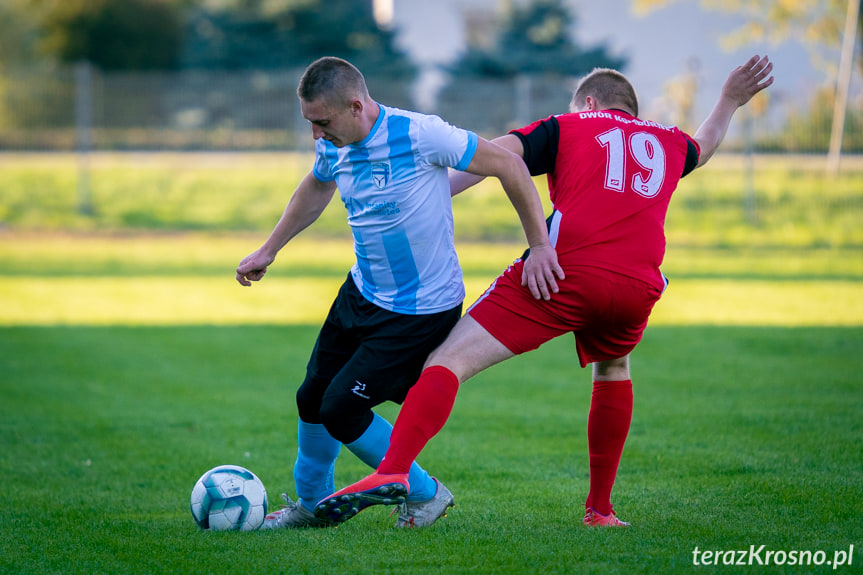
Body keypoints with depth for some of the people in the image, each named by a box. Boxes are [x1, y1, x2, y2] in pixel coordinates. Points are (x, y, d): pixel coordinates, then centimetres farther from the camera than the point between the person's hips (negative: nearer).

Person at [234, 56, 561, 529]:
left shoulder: (419, 135, -26)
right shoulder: (333, 149, -4)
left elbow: (507, 165, -17)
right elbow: (315, 191, 21)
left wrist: (540, 246, -17)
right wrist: (268, 251, 25)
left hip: (421, 310, -7)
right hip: (361, 293, 7)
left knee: (341, 411, -9)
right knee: (312, 399, 11)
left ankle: (425, 494, 11)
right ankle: (310, 503, 36)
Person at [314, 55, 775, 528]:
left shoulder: (568, 126, 20)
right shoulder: (668, 141, 31)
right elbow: (702, 148, 56)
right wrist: (730, 101, 74)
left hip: (563, 272, -4)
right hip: (638, 286, 4)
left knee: (449, 361, -7)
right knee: (613, 369, 36)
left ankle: (393, 470, -30)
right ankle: (600, 508, 32)